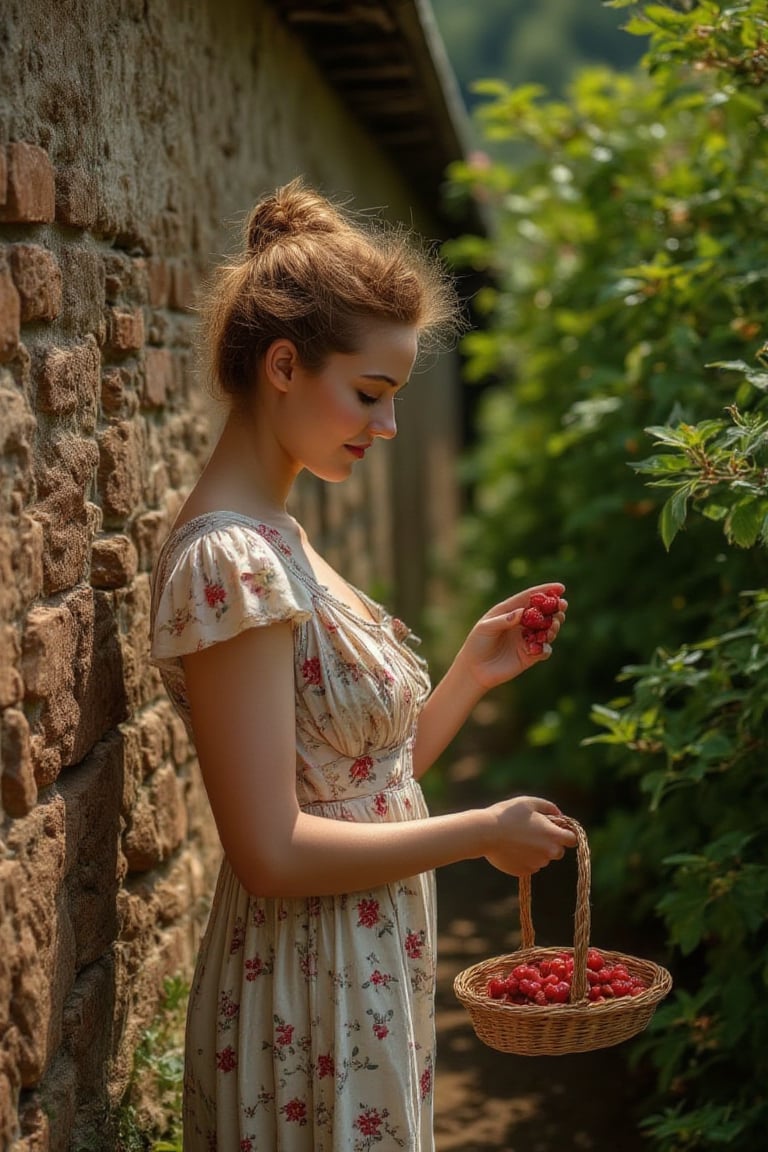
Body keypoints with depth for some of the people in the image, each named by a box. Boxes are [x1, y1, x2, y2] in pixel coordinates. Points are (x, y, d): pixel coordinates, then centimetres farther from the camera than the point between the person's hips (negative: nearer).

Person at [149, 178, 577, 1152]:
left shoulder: (277, 541, 8)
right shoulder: (229, 560, -21)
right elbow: (274, 853, -24)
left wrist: (473, 673, 1)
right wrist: (484, 832, -15)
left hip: (370, 987, 9)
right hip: (310, 1009, -9)